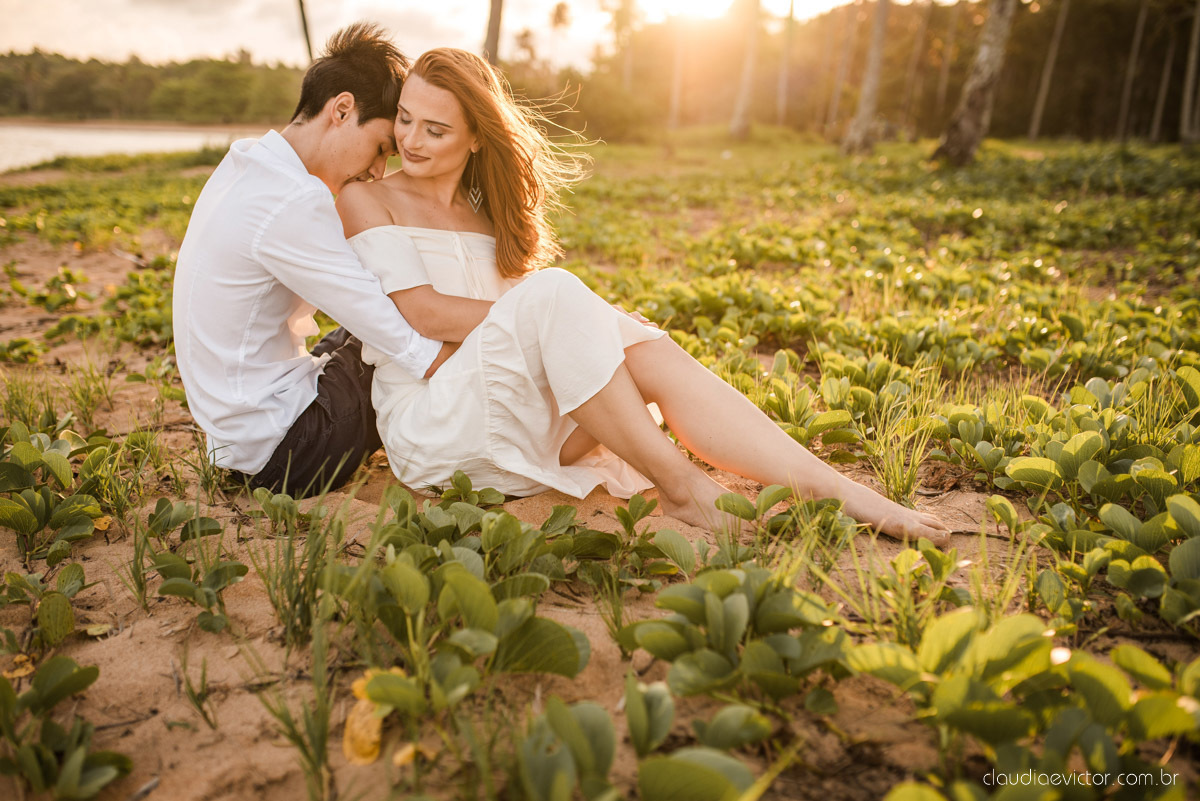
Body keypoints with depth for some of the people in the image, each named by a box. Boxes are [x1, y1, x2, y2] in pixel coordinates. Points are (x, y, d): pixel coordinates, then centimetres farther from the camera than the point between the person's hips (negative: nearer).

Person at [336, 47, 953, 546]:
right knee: (555, 293, -30)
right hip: (430, 426, -4)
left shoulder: (485, 211, 21)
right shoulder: (367, 201, 5)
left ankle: (838, 493, -32)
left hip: (520, 428, 5)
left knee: (647, 352, -23)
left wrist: (581, 321, -10)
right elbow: (421, 311, -9)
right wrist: (546, 314, -14)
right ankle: (679, 486, -28)